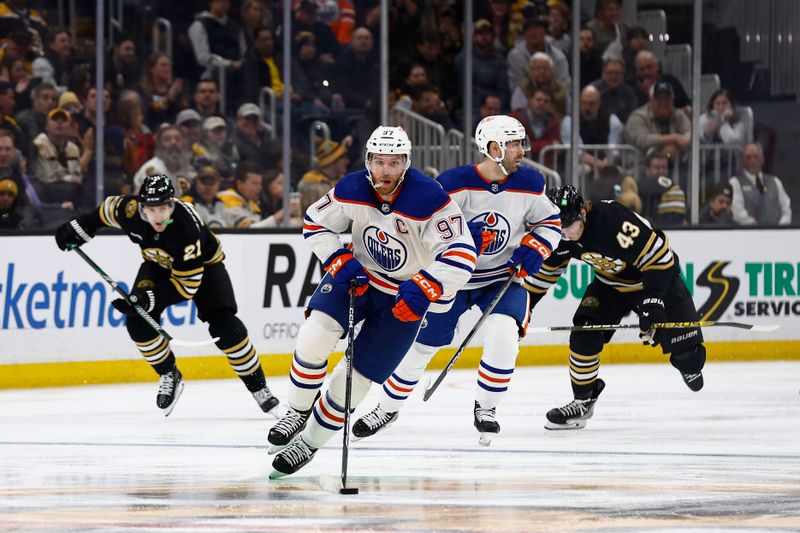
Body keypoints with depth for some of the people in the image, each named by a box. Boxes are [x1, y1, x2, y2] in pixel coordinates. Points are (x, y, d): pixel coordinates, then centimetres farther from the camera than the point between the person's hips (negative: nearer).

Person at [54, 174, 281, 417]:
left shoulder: (187, 229, -41)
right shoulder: (130, 210, -29)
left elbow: (187, 285, -35)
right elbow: (107, 209, -3)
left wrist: (150, 298, -43)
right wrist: (78, 228, 3)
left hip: (203, 264, -4)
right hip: (160, 263, 5)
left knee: (223, 324, -20)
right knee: (137, 319, -15)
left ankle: (258, 386, -6)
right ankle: (169, 377, 6)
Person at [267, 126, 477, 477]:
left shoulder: (430, 200, -27)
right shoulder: (352, 190, -14)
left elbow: (462, 256, -31)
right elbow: (315, 223, 3)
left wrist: (423, 291, -41)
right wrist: (341, 263, -12)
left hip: (405, 296, -3)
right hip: (358, 275, 3)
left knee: (356, 375, -4)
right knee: (315, 334, -23)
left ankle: (310, 442, 16)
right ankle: (298, 412, 0)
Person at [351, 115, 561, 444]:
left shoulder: (529, 184, -9)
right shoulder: (455, 183, -20)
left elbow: (550, 221, 6)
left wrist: (534, 249, -12)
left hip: (503, 276, 1)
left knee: (503, 336, -24)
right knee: (421, 343, 5)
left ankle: (485, 409, -2)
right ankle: (388, 408, 28)